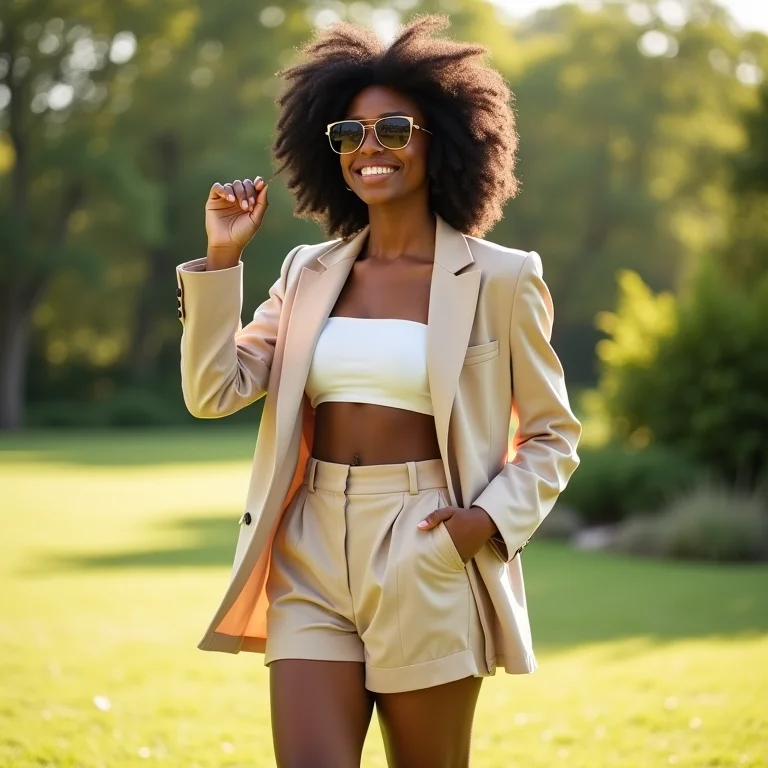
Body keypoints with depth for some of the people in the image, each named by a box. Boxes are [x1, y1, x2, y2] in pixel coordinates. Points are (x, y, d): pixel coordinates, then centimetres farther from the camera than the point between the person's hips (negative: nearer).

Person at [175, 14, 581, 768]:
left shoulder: (498, 279, -2)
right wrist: (221, 259, -4)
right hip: (310, 558, 3)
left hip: (427, 562, -3)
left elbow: (553, 433, 4)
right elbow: (214, 390, 3)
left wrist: (494, 519, -12)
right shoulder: (309, 273, 10)